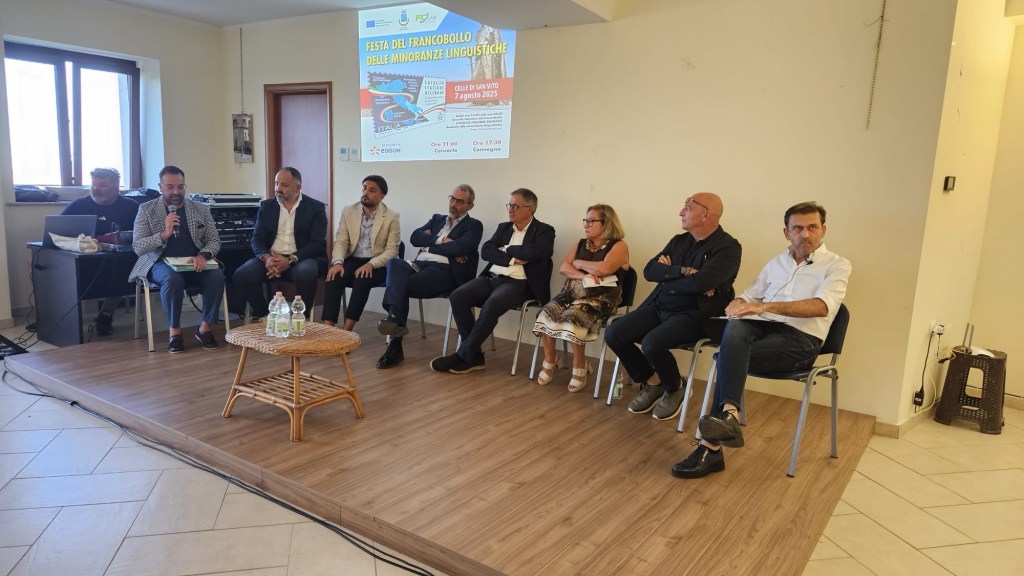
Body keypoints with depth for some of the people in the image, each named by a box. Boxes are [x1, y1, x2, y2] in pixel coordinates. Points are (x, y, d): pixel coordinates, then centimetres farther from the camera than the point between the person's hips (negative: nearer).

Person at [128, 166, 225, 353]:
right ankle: (174, 330, -17)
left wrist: (203, 256, -17)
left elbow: (214, 241, 6)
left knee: (217, 276, -29)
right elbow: (138, 248, -3)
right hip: (162, 262, -2)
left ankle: (206, 326, -12)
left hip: (194, 262, 2)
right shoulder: (146, 210, 4)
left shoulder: (201, 210, 11)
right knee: (172, 279, -36)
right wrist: (164, 234, -20)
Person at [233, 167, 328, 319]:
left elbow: (317, 243, -8)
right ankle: (264, 316, -1)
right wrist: (266, 258, -17)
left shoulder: (316, 208, 1)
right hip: (271, 258, 4)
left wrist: (290, 260, -23)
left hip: (301, 259, -3)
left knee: (305, 273, -38)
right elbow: (257, 239, 7)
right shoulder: (266, 206, 13)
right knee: (242, 275, -23)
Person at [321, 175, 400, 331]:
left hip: (377, 264, -3)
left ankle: (346, 330, -32)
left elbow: (392, 250, -8)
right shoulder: (348, 211, 7)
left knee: (362, 279, -35)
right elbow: (340, 242, 3)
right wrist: (338, 262, -18)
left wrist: (371, 264, -25)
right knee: (334, 277, -29)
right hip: (352, 260, 3)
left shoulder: (392, 217, -3)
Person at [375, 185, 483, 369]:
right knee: (394, 263, -29)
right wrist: (440, 240, -3)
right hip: (420, 265, 5)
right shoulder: (437, 219, 29)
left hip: (445, 271, -5)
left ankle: (396, 346, -28)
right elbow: (415, 237, 11)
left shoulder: (473, 226, 11)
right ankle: (394, 318, -40)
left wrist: (430, 244, 0)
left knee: (401, 284, -28)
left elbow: (460, 247, -10)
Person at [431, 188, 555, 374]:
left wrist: (507, 249, 0)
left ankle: (463, 355, -20)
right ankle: (474, 356, -12)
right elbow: (485, 251, 6)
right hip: (491, 277, 6)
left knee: (491, 305, -35)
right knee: (457, 297, -20)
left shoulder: (544, 231, 4)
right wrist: (511, 259, -9)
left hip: (517, 283, -6)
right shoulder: (503, 227, 21)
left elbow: (532, 253, -16)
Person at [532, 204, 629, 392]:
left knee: (573, 318, -33)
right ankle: (549, 362, -5)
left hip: (600, 298, -6)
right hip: (573, 292, 6)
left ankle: (580, 368, -15)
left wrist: (579, 263, -2)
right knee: (546, 314, -22)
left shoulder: (619, 246, 0)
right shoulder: (581, 244, 19)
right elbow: (563, 268, 7)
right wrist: (583, 276, -13)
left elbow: (604, 268, -19)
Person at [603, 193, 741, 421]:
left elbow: (700, 282, -23)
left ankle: (675, 388, 2)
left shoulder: (728, 247, -7)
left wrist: (668, 274, -6)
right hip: (658, 307, 7)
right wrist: (682, 271, -14)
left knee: (651, 344, -31)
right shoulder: (679, 241, 14)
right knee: (613, 333, -12)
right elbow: (649, 271, 3)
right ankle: (651, 382, 11)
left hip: (694, 315, -7)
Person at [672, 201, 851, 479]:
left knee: (730, 355, -30)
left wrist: (765, 306, -22)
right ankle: (729, 414, -45)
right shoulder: (776, 263, 23)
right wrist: (737, 305, -4)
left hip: (800, 339, -4)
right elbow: (747, 296, 23)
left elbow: (822, 307, -12)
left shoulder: (837, 265, 6)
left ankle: (711, 446, -31)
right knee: (735, 328, -34)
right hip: (762, 326, 4)